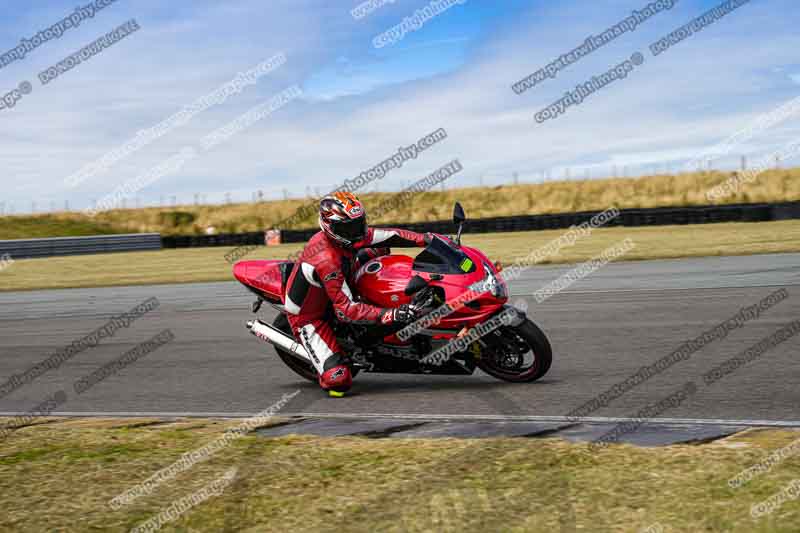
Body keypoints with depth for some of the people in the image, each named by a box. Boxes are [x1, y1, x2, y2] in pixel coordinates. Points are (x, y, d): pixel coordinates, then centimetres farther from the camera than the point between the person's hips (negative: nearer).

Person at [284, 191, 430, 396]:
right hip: (308, 316, -8)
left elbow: (389, 236, -5)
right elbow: (346, 309, -38)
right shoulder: (327, 261, -37)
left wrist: (428, 239, -15)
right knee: (339, 380, -23)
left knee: (379, 249, 5)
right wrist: (391, 315, -45)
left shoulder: (348, 237, -13)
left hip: (327, 297, 8)